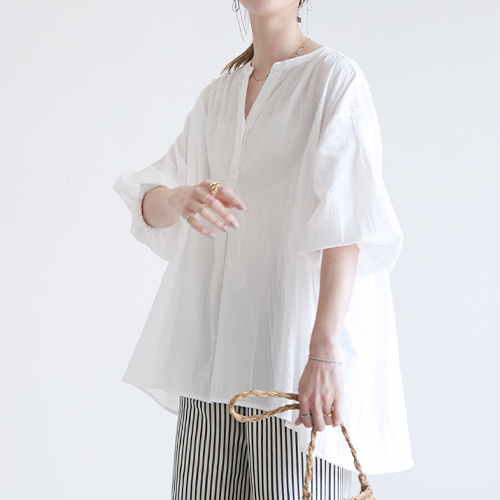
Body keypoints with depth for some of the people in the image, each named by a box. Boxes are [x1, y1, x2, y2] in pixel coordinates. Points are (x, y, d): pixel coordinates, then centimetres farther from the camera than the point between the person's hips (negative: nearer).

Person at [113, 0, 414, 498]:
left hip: (295, 341, -5)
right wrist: (183, 197, -16)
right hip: (218, 346, 5)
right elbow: (149, 208, 8)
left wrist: (324, 351, -26)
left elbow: (346, 221, -15)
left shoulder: (335, 78, -4)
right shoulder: (218, 95, 15)